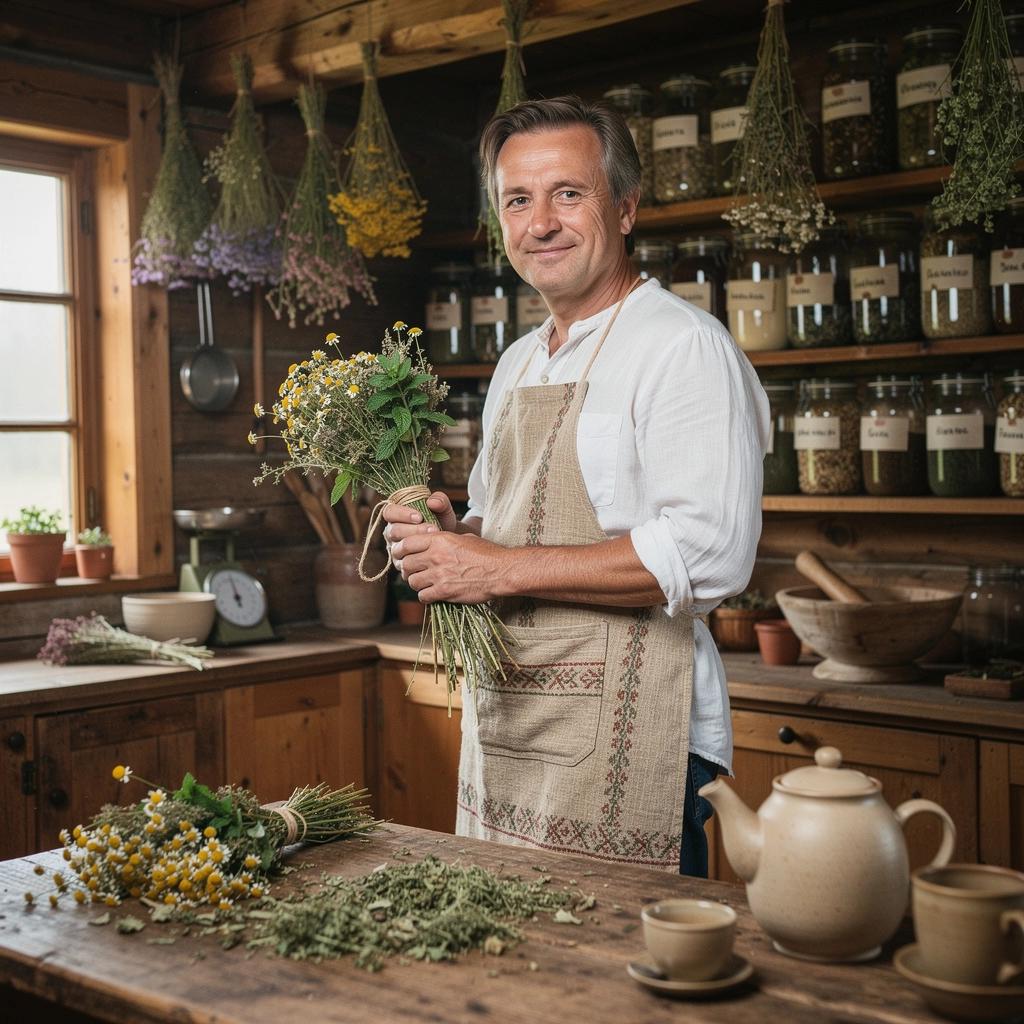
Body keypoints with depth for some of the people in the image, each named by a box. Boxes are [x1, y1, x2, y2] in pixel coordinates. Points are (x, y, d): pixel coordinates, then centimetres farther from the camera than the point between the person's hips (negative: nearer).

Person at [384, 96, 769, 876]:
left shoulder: (684, 347, -11)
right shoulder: (518, 364, 16)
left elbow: (709, 554, -22)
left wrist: (499, 569, -19)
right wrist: (446, 534, 2)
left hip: (625, 748, -7)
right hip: (501, 736, 8)